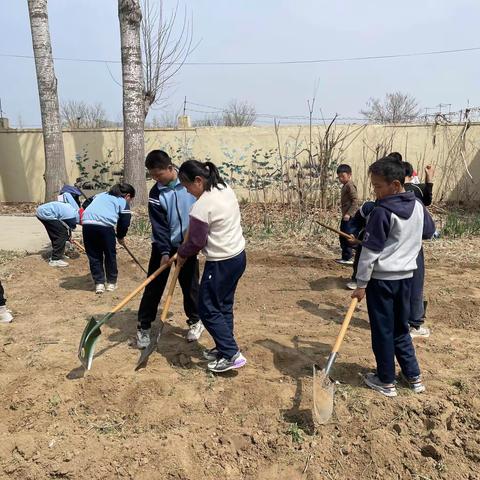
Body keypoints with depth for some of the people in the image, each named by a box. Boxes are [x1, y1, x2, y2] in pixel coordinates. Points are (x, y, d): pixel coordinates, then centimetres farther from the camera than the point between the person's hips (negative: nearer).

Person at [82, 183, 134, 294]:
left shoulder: (101, 195, 33)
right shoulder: (123, 202, 16)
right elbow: (125, 222, 10)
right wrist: (120, 237, 25)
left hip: (87, 223, 5)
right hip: (105, 225, -4)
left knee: (94, 256, 14)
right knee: (110, 255, 14)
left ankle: (99, 283, 15)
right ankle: (111, 283, 23)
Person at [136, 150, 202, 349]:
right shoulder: (155, 194, -11)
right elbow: (159, 226, -15)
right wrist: (164, 252, -24)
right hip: (163, 246, 0)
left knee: (190, 284, 9)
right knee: (153, 286, 1)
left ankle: (195, 320, 29)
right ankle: (143, 327, 14)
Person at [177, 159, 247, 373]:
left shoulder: (201, 206, -22)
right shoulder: (225, 188, 4)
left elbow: (196, 242, -13)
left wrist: (181, 253, 7)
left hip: (221, 264, -9)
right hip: (238, 256, 9)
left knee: (208, 309, 4)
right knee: (224, 306, 19)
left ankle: (232, 354, 7)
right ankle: (223, 348, 31)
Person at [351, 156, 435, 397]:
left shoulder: (382, 212, -19)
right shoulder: (418, 206, 2)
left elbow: (370, 251, -17)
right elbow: (429, 232, 21)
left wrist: (361, 284, -11)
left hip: (381, 279, -7)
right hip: (406, 276, 7)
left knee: (383, 331, 7)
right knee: (400, 328, 20)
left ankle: (386, 381, 19)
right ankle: (414, 377, 28)